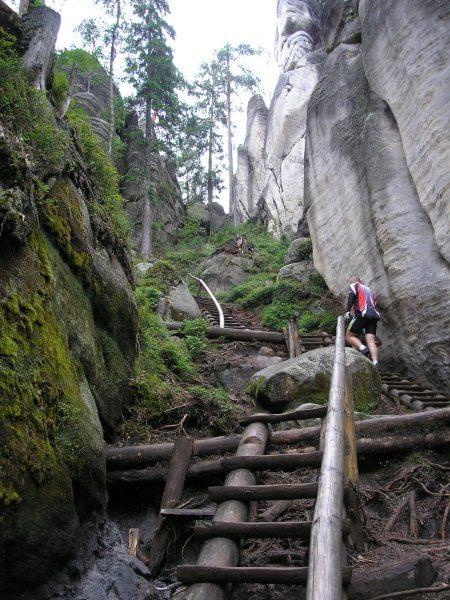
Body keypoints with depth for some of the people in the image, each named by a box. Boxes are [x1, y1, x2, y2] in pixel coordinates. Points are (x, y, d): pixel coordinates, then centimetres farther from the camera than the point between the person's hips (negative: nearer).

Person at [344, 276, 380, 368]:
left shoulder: (354, 285, 16)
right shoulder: (369, 289, 35)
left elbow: (352, 295, -6)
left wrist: (348, 311, -10)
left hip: (362, 314, -6)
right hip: (374, 316, 6)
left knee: (349, 336, 4)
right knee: (371, 340, -4)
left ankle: (362, 348, -22)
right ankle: (375, 363, -21)